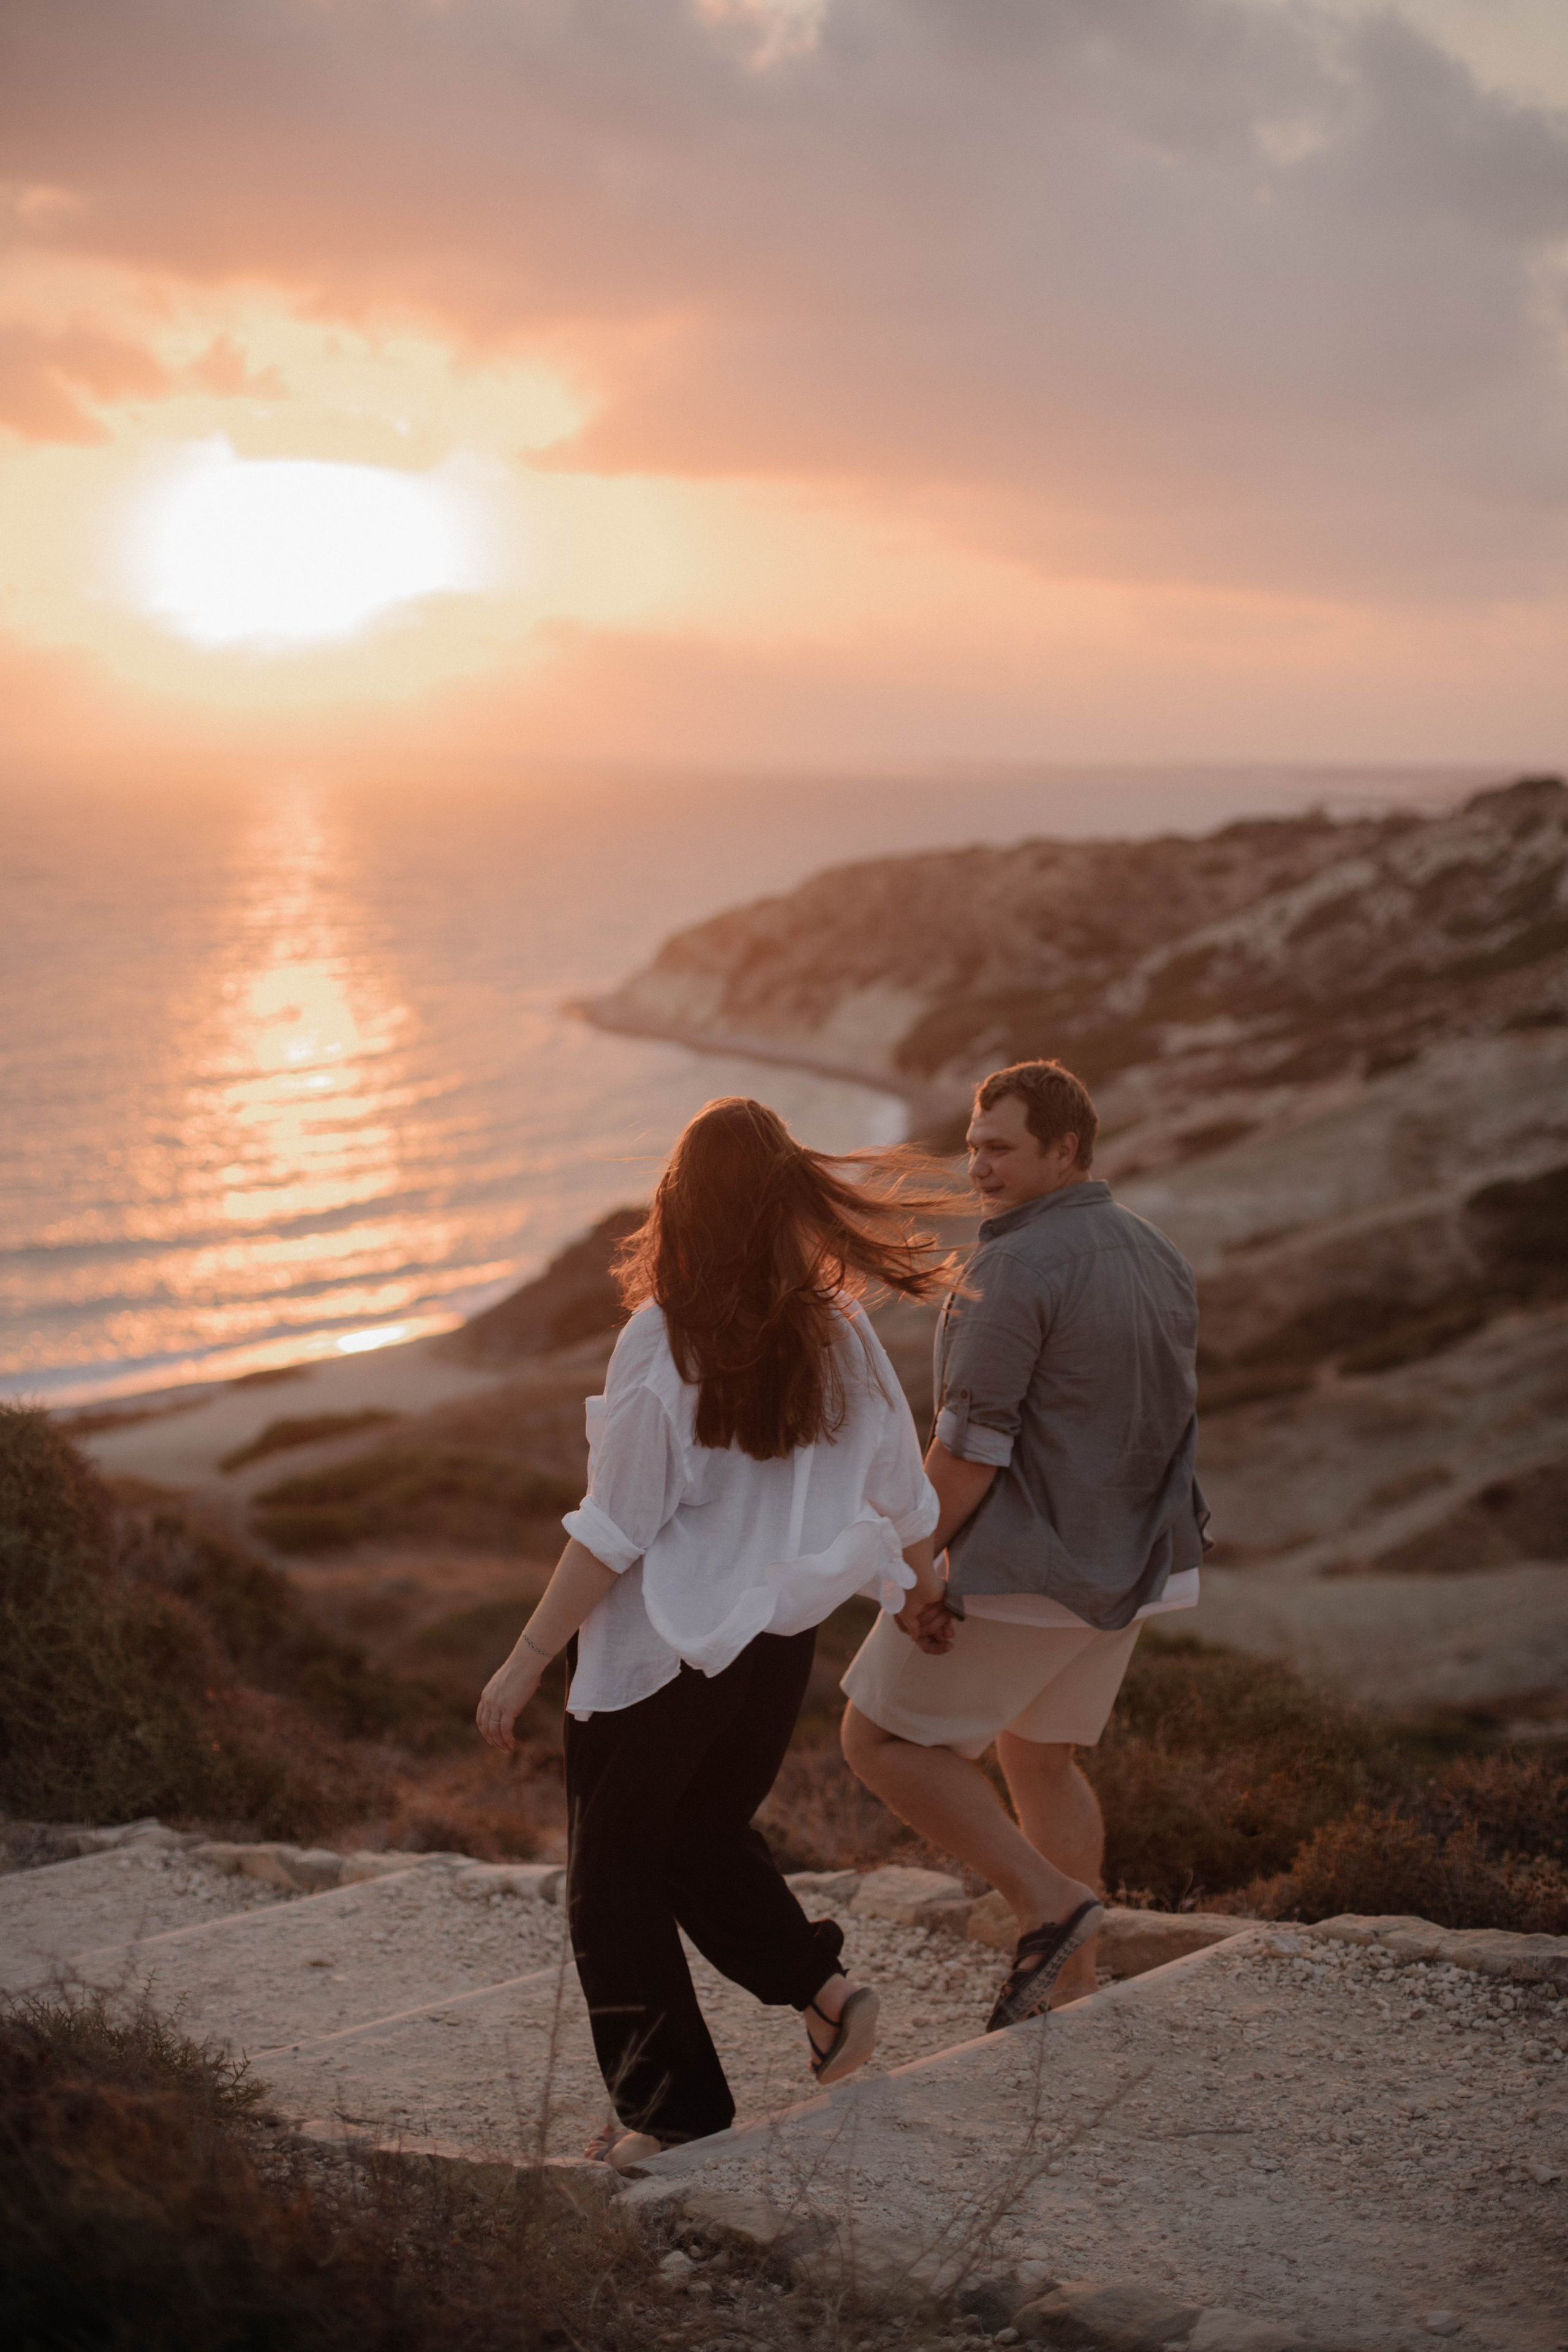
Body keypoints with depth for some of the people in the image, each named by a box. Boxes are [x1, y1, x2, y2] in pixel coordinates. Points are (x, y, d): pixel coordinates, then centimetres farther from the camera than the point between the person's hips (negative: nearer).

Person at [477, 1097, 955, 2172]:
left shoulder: (664, 1347, -20)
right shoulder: (838, 1333, -5)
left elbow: (612, 1536, -18)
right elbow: (902, 1489, 6)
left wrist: (526, 1662, -10)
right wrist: (921, 1588, 26)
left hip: (662, 1650, -6)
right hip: (780, 1640, 6)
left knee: (616, 1872, 11)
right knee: (704, 1833, 28)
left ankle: (677, 2109, 13)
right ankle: (821, 1981, 13)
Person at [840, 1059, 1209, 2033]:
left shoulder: (1016, 1269, -20)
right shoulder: (1161, 1258, 7)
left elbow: (972, 1447, -22)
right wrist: (1138, 1550, 20)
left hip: (1021, 1569, -9)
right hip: (1127, 1566, 9)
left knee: (883, 1739, 6)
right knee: (1039, 1756, 23)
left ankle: (1047, 1900, -3)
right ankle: (1072, 1987, 27)